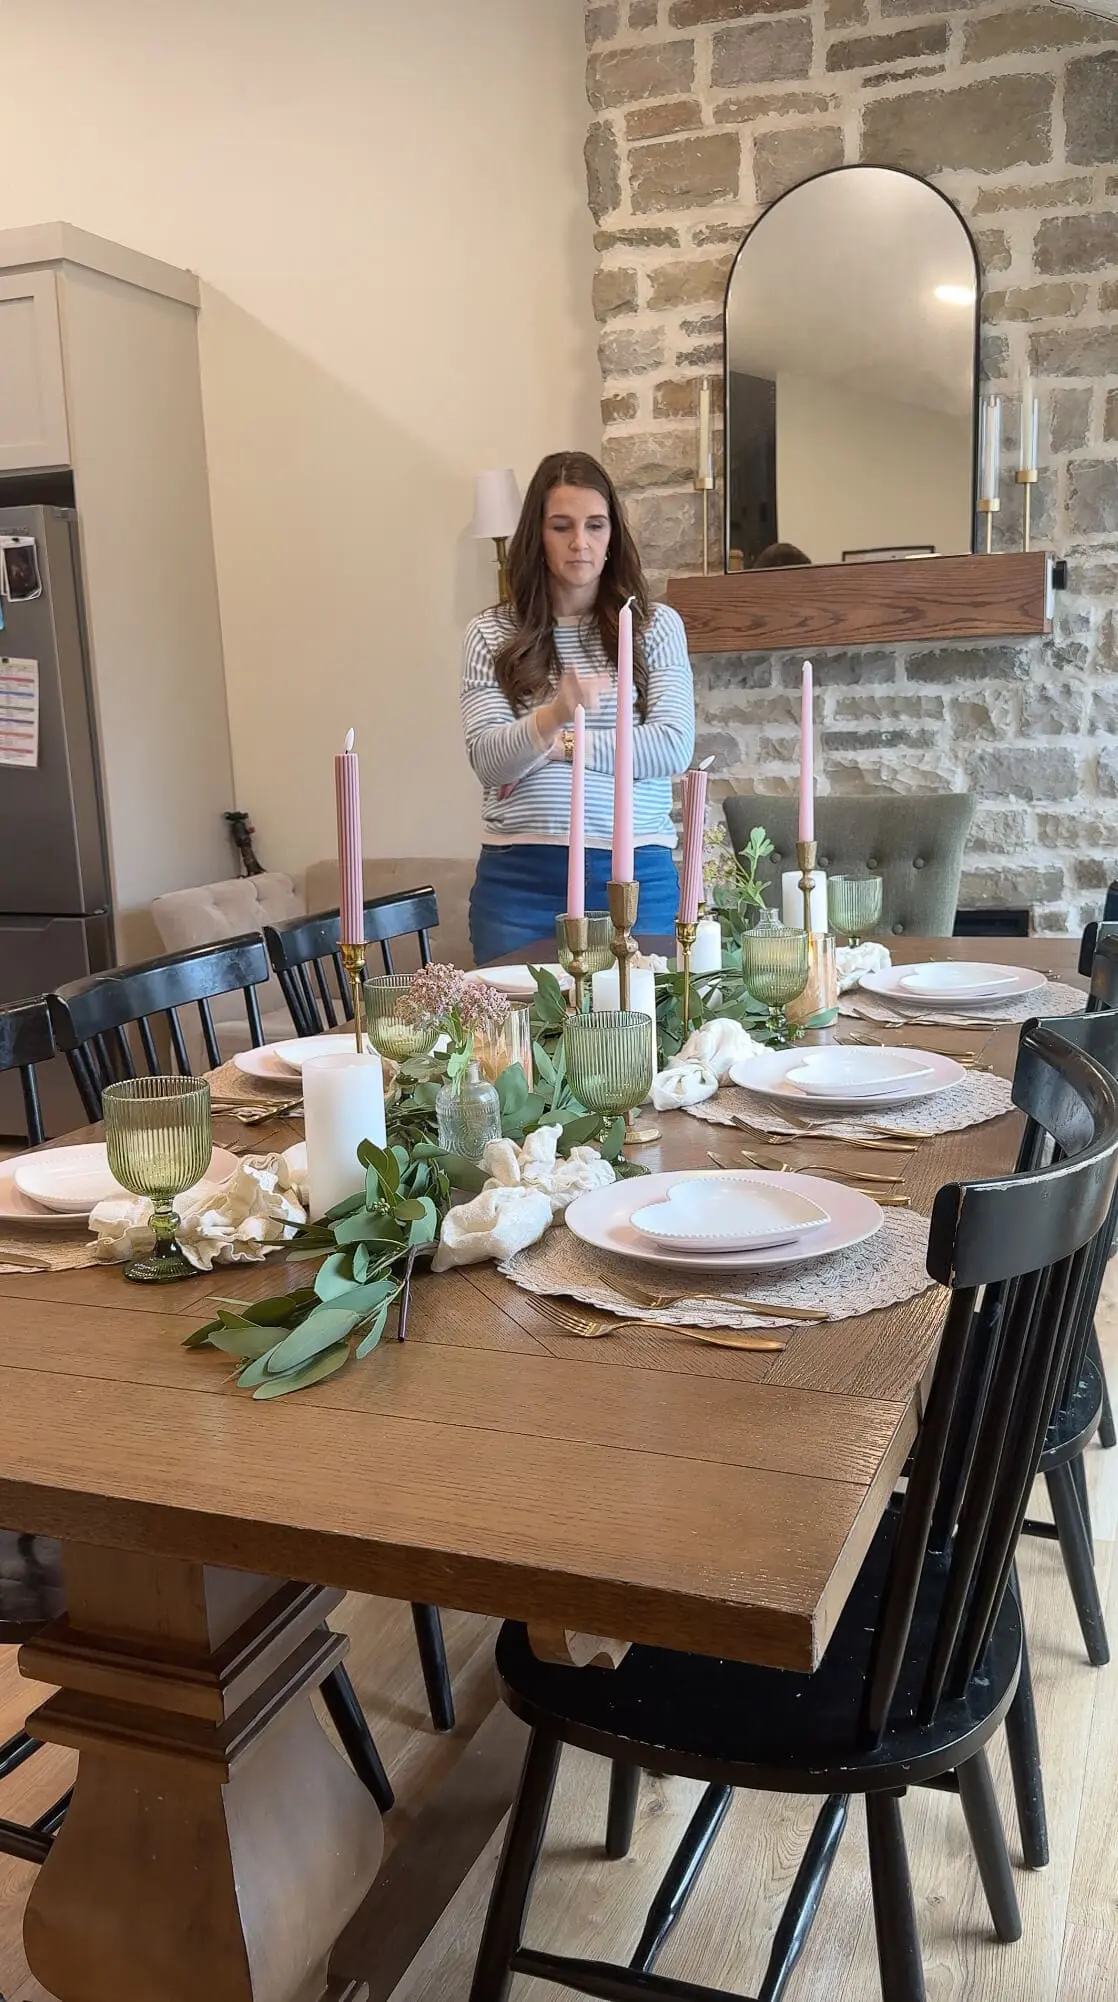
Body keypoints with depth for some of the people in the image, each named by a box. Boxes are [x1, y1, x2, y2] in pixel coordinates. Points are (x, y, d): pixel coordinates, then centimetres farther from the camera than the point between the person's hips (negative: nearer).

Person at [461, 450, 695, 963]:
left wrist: (559, 745, -6)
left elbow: (673, 747, -5)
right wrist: (552, 716, -24)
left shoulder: (656, 626, 5)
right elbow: (487, 761, -6)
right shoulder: (491, 632, 5)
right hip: (518, 879, 0)